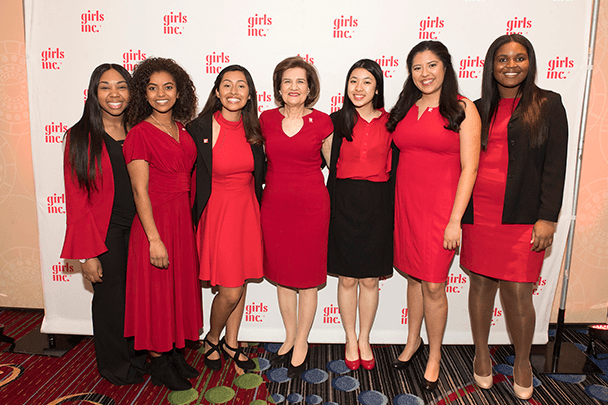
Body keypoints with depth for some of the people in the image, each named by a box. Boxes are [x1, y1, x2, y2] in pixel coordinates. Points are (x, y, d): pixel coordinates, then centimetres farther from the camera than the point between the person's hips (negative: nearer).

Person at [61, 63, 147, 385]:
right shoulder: (80, 137, -6)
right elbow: (77, 201, -7)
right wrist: (88, 254, -10)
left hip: (139, 228, 3)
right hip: (104, 234, -3)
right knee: (110, 300, 11)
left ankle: (140, 356, 38)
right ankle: (117, 367, 34)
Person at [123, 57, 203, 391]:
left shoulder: (182, 129, 8)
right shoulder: (140, 133, -11)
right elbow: (139, 190, -15)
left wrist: (193, 219, 6)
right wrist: (154, 238, -19)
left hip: (184, 217, 7)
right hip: (155, 218, -7)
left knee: (181, 285, 16)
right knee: (156, 290, 6)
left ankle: (174, 352, 34)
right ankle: (159, 364, 24)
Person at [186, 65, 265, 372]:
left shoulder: (253, 130, 1)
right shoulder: (199, 128, -12)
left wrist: (256, 212, 10)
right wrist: (195, 219, -7)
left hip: (248, 213, 5)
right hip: (217, 212, -4)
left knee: (241, 282, 14)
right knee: (230, 292, -4)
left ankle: (231, 343, 35)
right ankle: (212, 339, 28)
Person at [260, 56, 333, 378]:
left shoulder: (321, 122, -1)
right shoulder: (266, 119, 5)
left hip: (311, 206, -2)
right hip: (274, 205, 3)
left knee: (307, 278, 6)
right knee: (282, 275, 13)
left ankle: (302, 342, 26)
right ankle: (290, 337, 34)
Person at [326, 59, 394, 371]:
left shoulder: (390, 122, 3)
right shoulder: (337, 121, 3)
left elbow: (394, 167, 5)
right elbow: (331, 165, 0)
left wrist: (392, 208, 0)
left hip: (377, 204, 0)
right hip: (344, 202, 0)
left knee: (370, 279, 10)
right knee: (347, 278, 8)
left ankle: (364, 340, 30)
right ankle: (350, 340, 29)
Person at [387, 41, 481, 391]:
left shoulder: (463, 109, -5)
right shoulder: (406, 108, 10)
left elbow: (469, 168, -9)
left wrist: (455, 220, -13)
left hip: (440, 205, -4)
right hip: (406, 202, 5)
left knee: (433, 285, 1)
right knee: (414, 276, 15)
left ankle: (435, 356, 23)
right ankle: (413, 341, 35)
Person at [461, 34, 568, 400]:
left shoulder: (548, 105, 4)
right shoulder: (478, 109, 11)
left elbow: (555, 164, -2)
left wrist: (547, 218, -9)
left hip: (521, 216, -2)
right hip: (478, 213, 3)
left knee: (518, 294, 0)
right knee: (481, 285, 10)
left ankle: (523, 362, 25)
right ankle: (482, 354, 30)